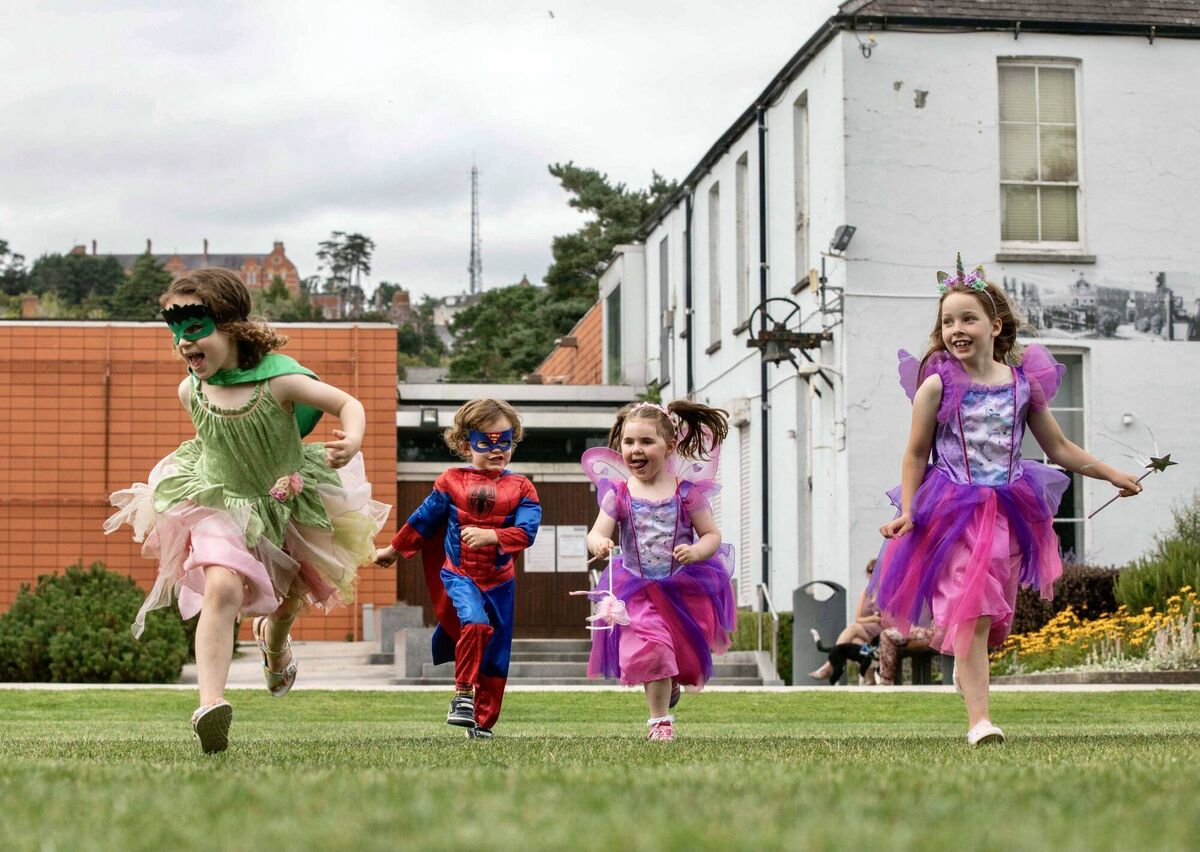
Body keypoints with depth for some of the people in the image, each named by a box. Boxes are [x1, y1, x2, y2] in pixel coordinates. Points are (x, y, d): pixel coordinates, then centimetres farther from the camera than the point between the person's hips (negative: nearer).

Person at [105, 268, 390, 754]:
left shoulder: (278, 380, -27)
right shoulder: (191, 392, -14)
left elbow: (347, 404, -23)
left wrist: (351, 444, -40)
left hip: (289, 502, 1)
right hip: (220, 504, 0)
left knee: (294, 593, 22)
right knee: (222, 589, -26)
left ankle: (274, 641, 60)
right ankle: (210, 703, -34)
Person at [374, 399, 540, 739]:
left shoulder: (520, 488, 0)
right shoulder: (452, 481, 1)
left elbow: (526, 532, -13)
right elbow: (423, 520, 13)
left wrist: (491, 536, -29)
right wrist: (394, 550, 21)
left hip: (499, 581, 2)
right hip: (458, 574, -2)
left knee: (496, 657, 5)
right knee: (476, 622, -30)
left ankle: (483, 722, 20)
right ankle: (463, 695, -20)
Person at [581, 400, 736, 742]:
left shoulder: (686, 491, -7)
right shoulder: (618, 492, -5)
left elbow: (712, 535, -3)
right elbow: (598, 533, -11)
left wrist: (696, 551, -24)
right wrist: (598, 543, -35)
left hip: (685, 586, 1)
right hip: (638, 590, 0)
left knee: (685, 654, 12)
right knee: (649, 649, -15)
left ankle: (671, 680, 47)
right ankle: (660, 719, 1)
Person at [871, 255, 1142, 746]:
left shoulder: (1023, 383, 5)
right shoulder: (938, 386, -3)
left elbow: (1059, 448, 16)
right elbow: (916, 455, 2)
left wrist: (1112, 475, 18)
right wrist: (907, 512, -8)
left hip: (1008, 513, 3)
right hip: (955, 513, -3)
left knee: (990, 613, 6)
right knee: (969, 614, -13)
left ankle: (966, 666, 35)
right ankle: (978, 718, -15)